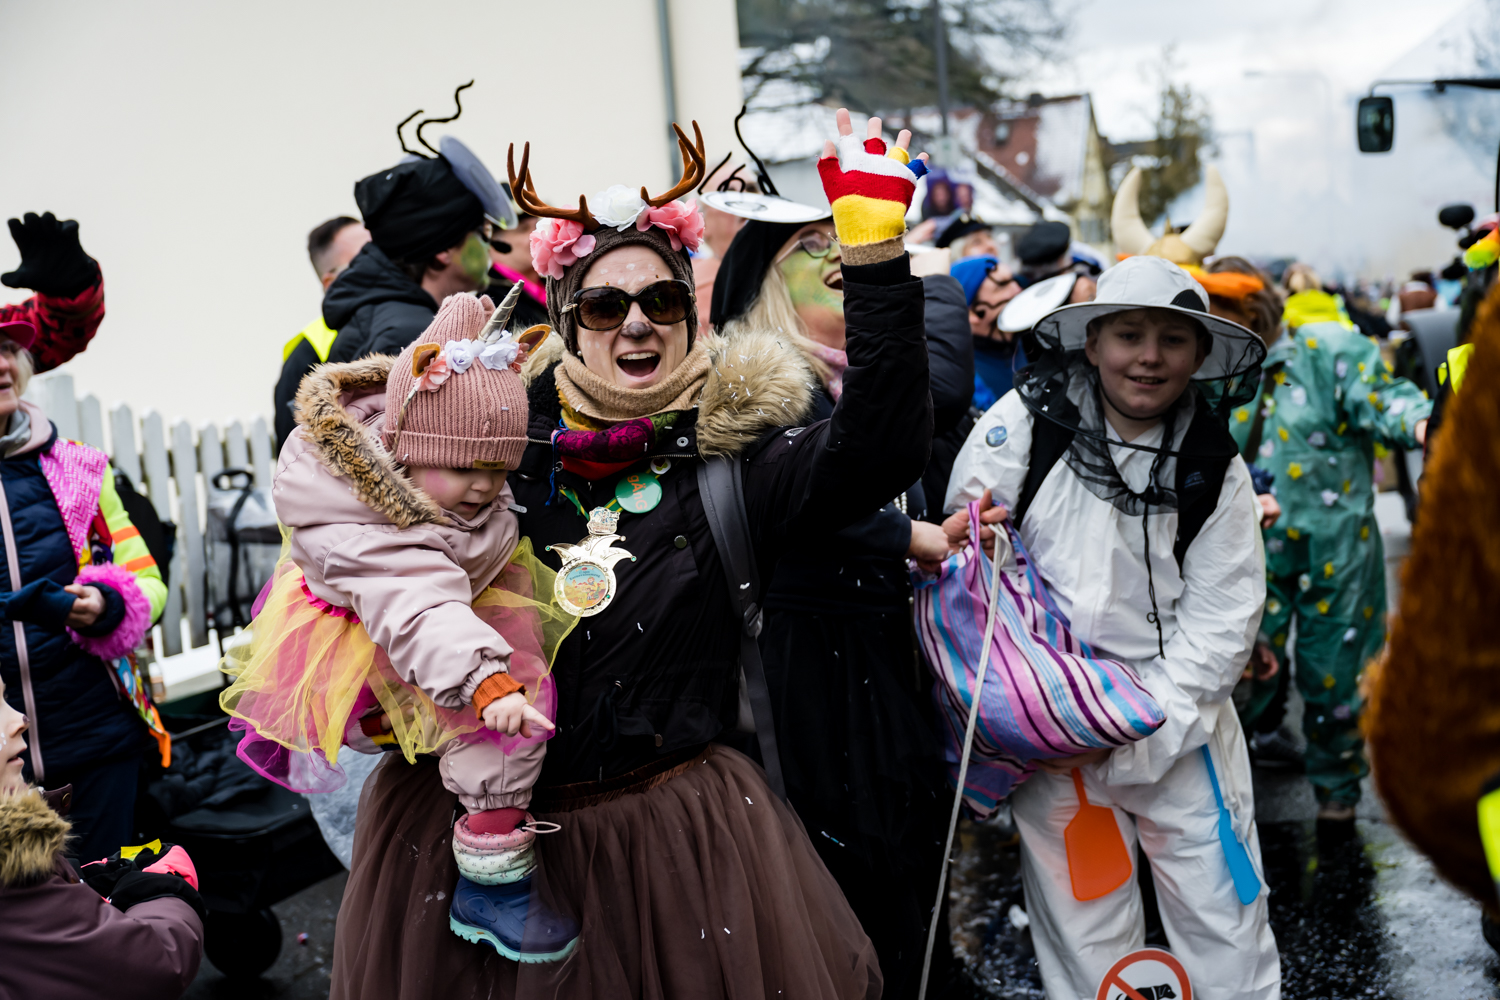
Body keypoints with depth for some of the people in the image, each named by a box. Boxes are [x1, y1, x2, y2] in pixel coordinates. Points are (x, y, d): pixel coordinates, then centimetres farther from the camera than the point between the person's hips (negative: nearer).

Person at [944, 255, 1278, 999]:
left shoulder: (1216, 470, 0)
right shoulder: (1024, 422, -7)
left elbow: (1219, 622, -3)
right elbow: (956, 544, 2)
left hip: (1181, 724, 1)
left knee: (1224, 921, 8)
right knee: (1084, 935, 8)